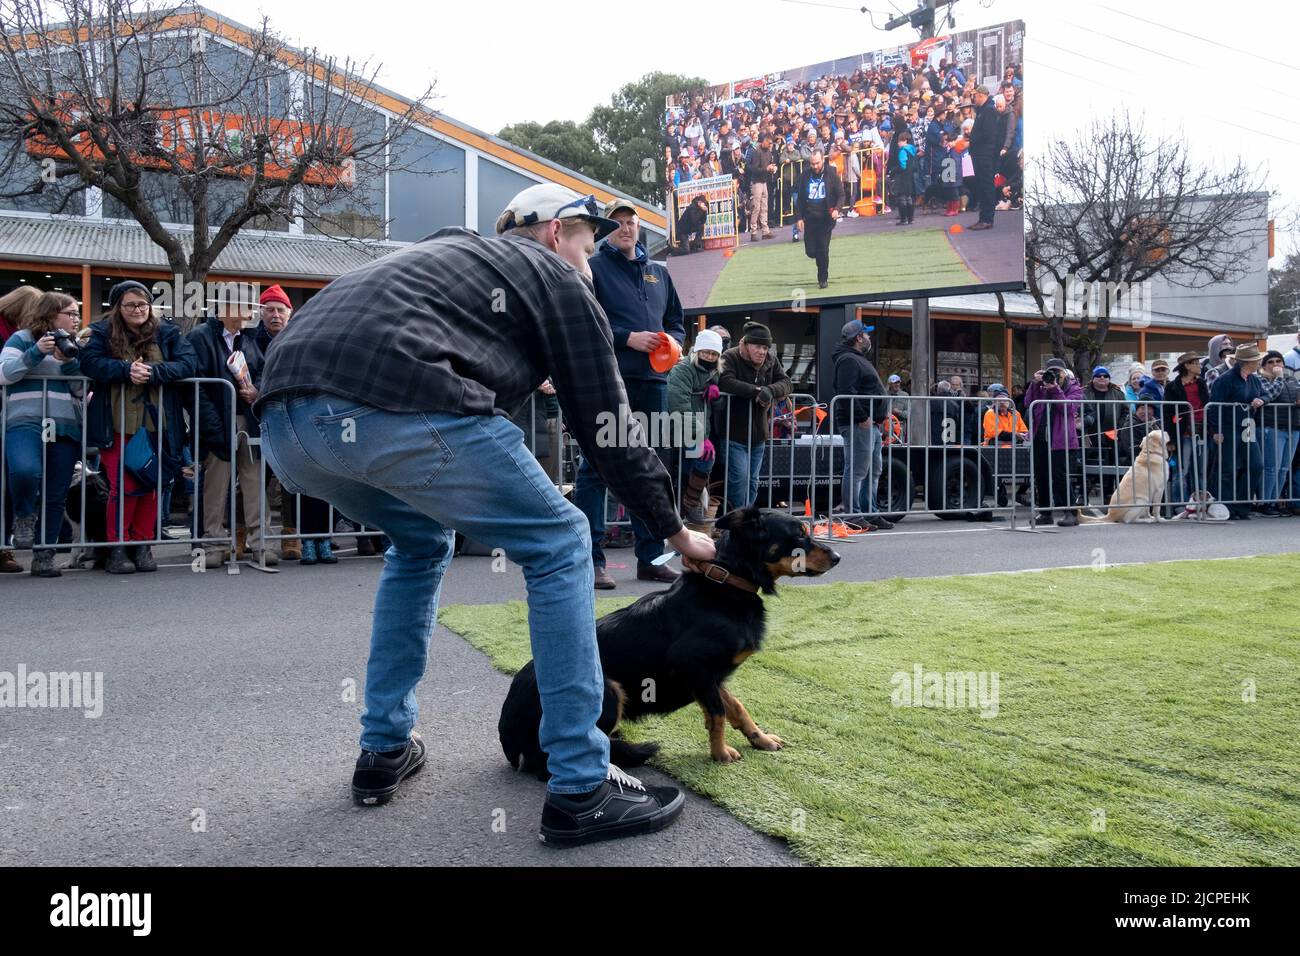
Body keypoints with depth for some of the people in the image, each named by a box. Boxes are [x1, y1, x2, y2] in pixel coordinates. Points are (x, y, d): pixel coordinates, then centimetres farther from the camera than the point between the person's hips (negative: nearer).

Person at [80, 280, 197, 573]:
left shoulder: (167, 333, 9)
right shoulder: (103, 333, 6)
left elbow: (188, 362, -5)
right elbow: (89, 362, -9)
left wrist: (153, 372, -19)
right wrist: (126, 369, -22)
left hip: (156, 425, 2)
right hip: (117, 425, -2)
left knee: (149, 485, 4)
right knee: (123, 486, -7)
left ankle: (143, 545, 16)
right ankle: (117, 548, 6)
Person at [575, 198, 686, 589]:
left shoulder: (658, 272, 21)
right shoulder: (594, 268, 3)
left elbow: (676, 322, 24)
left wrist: (672, 341, 1)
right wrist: (628, 339, -16)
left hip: (653, 380, 6)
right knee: (596, 468, -7)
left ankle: (650, 558, 17)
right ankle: (590, 560, -4)